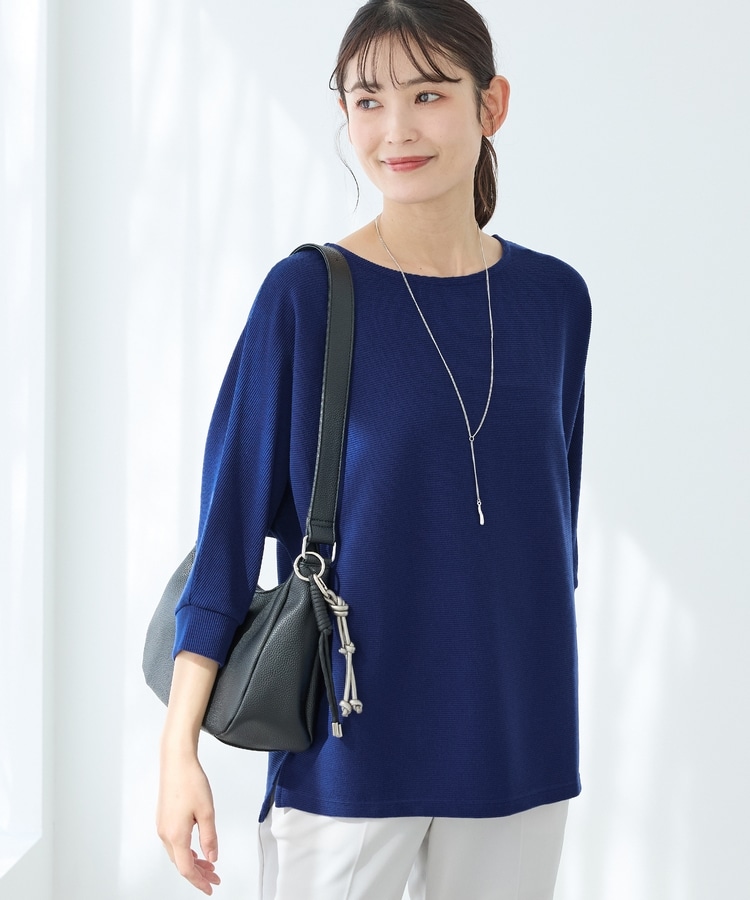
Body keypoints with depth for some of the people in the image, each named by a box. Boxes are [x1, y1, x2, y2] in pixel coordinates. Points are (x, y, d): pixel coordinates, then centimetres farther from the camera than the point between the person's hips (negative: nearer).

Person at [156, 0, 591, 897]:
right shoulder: (306, 295, -8)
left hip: (516, 747, 4)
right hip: (350, 748, -3)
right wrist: (179, 743, -10)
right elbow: (230, 518, -7)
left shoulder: (554, 298, 3)